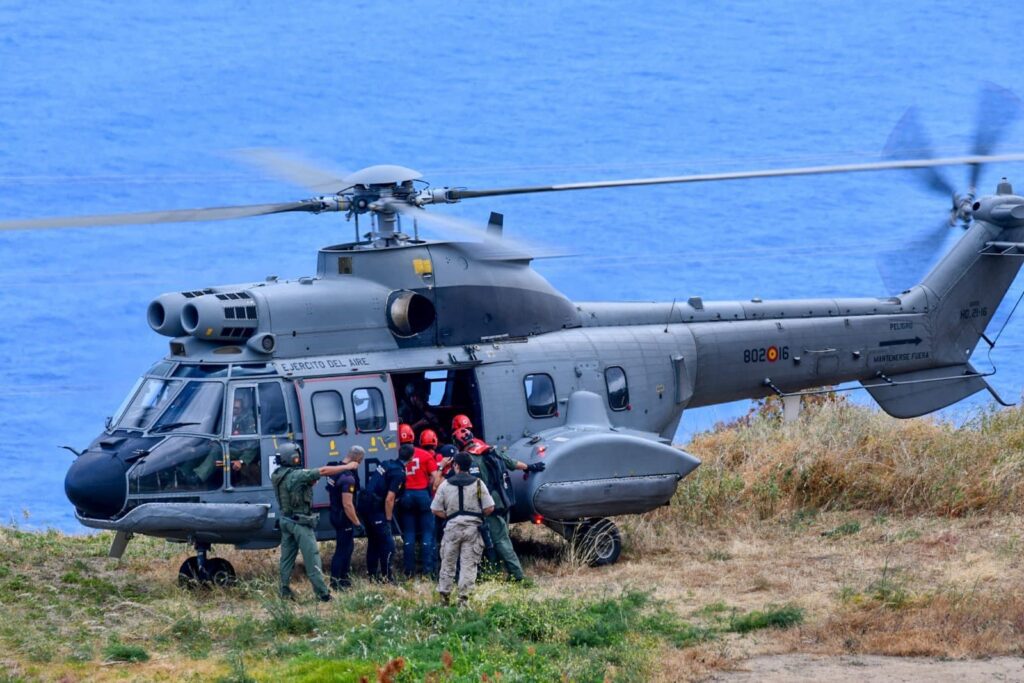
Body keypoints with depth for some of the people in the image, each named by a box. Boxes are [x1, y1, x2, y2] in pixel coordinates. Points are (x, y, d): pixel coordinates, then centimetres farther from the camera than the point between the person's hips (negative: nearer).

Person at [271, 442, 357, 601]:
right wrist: (347, 467, -12)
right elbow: (323, 471, -19)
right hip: (300, 523, -8)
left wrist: (310, 482, -3)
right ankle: (322, 593, -3)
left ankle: (285, 591, 17)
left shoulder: (277, 476, 2)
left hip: (285, 520, 8)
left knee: (287, 557, 13)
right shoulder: (297, 476, -20)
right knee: (312, 558, -4)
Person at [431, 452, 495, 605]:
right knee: (469, 564, 1)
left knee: (448, 563, 11)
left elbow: (435, 509, 1)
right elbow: (489, 508, -3)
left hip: (452, 527, 1)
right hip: (472, 528, -1)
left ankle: (444, 594, 13)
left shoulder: (445, 485, 1)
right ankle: (464, 597, -4)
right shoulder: (478, 484, -1)